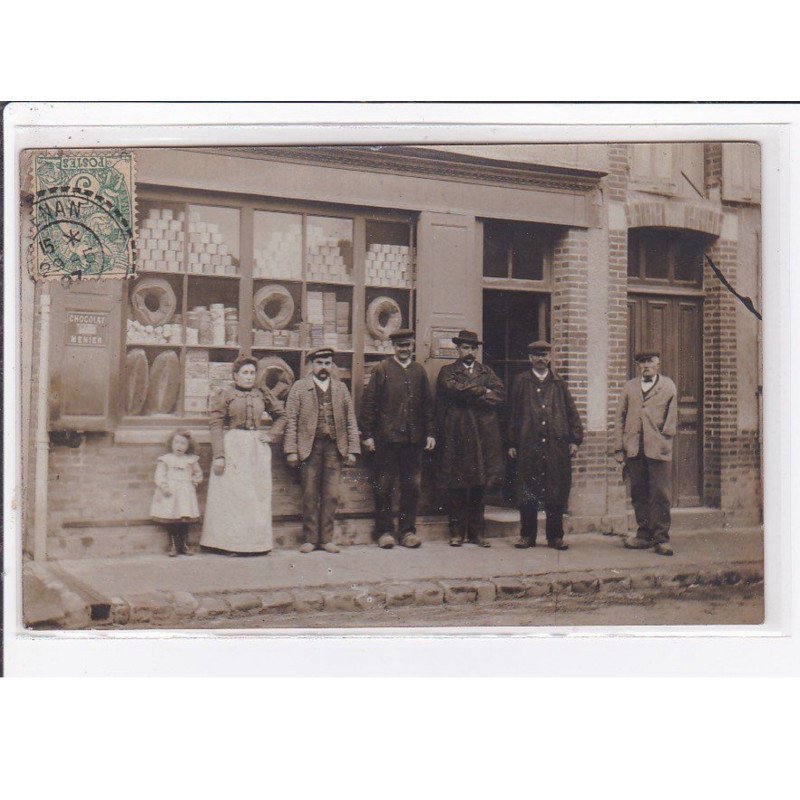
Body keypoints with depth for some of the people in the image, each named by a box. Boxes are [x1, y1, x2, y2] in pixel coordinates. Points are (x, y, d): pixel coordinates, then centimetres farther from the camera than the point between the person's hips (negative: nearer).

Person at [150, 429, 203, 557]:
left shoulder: (191, 460, 11)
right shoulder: (165, 459, 4)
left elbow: (198, 473, 25)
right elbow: (159, 475, -2)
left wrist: (195, 480, 8)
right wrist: (164, 486, -16)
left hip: (185, 494, 2)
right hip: (169, 494, -2)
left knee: (184, 520, -1)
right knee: (170, 521, -3)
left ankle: (184, 545, 9)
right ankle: (173, 545, 5)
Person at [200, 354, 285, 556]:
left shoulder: (262, 394, 9)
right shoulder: (224, 394, -2)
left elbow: (281, 415, 20)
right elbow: (215, 425, -7)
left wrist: (271, 435, 5)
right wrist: (218, 455, -15)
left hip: (257, 448, 4)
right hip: (232, 447, -4)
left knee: (257, 494, 6)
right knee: (232, 493, -3)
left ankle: (254, 543, 13)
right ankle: (232, 543, 2)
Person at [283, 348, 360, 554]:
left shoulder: (341, 388, 13)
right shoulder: (299, 388, 5)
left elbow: (351, 421, 12)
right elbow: (291, 421, 1)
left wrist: (352, 450, 5)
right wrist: (291, 450, -7)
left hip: (335, 447, 2)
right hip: (309, 447, -2)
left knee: (331, 495, 1)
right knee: (310, 495, 1)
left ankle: (327, 538, 9)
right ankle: (310, 539, 9)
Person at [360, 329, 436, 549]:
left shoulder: (419, 371, 13)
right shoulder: (381, 370, 1)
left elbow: (428, 404, 15)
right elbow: (368, 403, -2)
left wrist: (430, 433, 8)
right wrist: (368, 435, -7)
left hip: (414, 439, 3)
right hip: (387, 438, -3)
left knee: (412, 486, 6)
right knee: (384, 487, 1)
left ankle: (408, 531, 14)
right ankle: (384, 531, 10)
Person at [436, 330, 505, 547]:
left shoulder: (487, 372, 18)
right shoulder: (447, 372, 9)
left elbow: (500, 394, 2)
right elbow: (453, 388, -13)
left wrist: (472, 397, -9)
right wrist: (483, 391, -6)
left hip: (484, 435, 3)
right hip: (457, 435, -3)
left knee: (480, 484, 4)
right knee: (457, 486, -2)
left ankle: (477, 532, 11)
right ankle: (457, 532, 5)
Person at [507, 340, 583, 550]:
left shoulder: (559, 383, 13)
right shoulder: (521, 382, 9)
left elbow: (572, 413, 11)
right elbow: (513, 414, 7)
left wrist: (575, 439, 1)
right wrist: (512, 444, 1)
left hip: (557, 445, 1)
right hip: (528, 445, -1)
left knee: (557, 493, 3)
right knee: (527, 493, 2)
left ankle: (555, 536, 12)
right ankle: (527, 535, 12)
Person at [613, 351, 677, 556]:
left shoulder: (668, 386, 11)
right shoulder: (630, 387, 17)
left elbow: (672, 415, 9)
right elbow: (620, 417, 13)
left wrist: (664, 437, -3)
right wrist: (619, 448, 5)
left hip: (658, 449, -3)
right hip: (634, 449, 3)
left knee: (660, 495, -4)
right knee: (639, 495, 6)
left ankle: (661, 539, 1)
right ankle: (644, 535, 14)